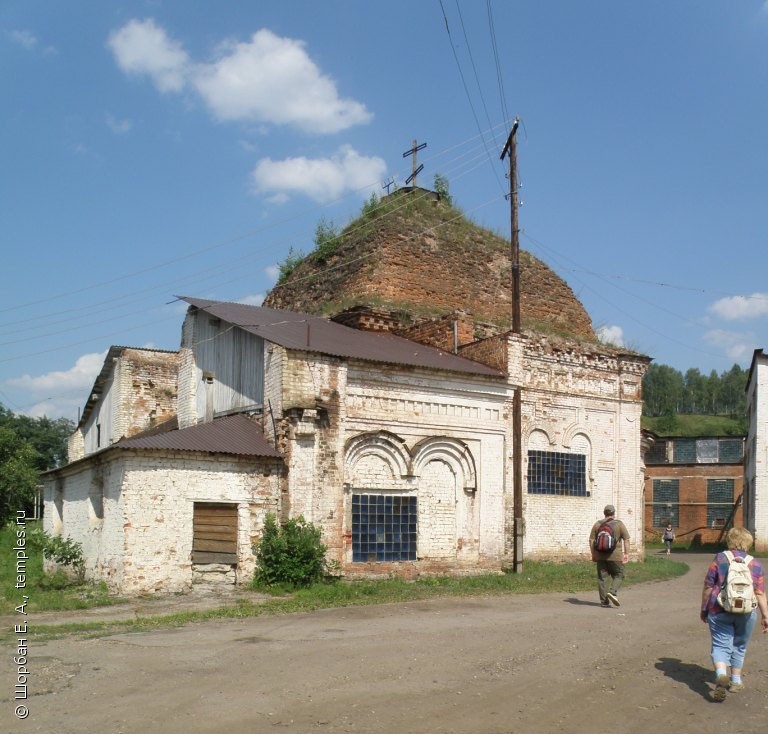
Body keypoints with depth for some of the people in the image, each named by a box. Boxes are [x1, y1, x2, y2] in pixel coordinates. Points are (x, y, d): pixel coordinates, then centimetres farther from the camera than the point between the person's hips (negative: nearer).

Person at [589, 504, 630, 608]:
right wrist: (626, 554, 0)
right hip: (615, 556, -3)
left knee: (602, 577, 6)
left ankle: (604, 601, 6)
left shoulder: (597, 524, 7)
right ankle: (613, 592, -12)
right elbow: (626, 539, -3)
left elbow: (591, 540, 6)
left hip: (600, 555, 3)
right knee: (618, 576, 9)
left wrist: (593, 554, 11)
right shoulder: (619, 524, 1)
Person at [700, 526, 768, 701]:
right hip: (746, 613, 2)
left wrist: (704, 609, 9)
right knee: (739, 645, 19)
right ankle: (736, 680, 29)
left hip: (719, 611, -2)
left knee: (721, 645, 0)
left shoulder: (719, 559, -3)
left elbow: (708, 588, -2)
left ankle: (721, 675, -25)